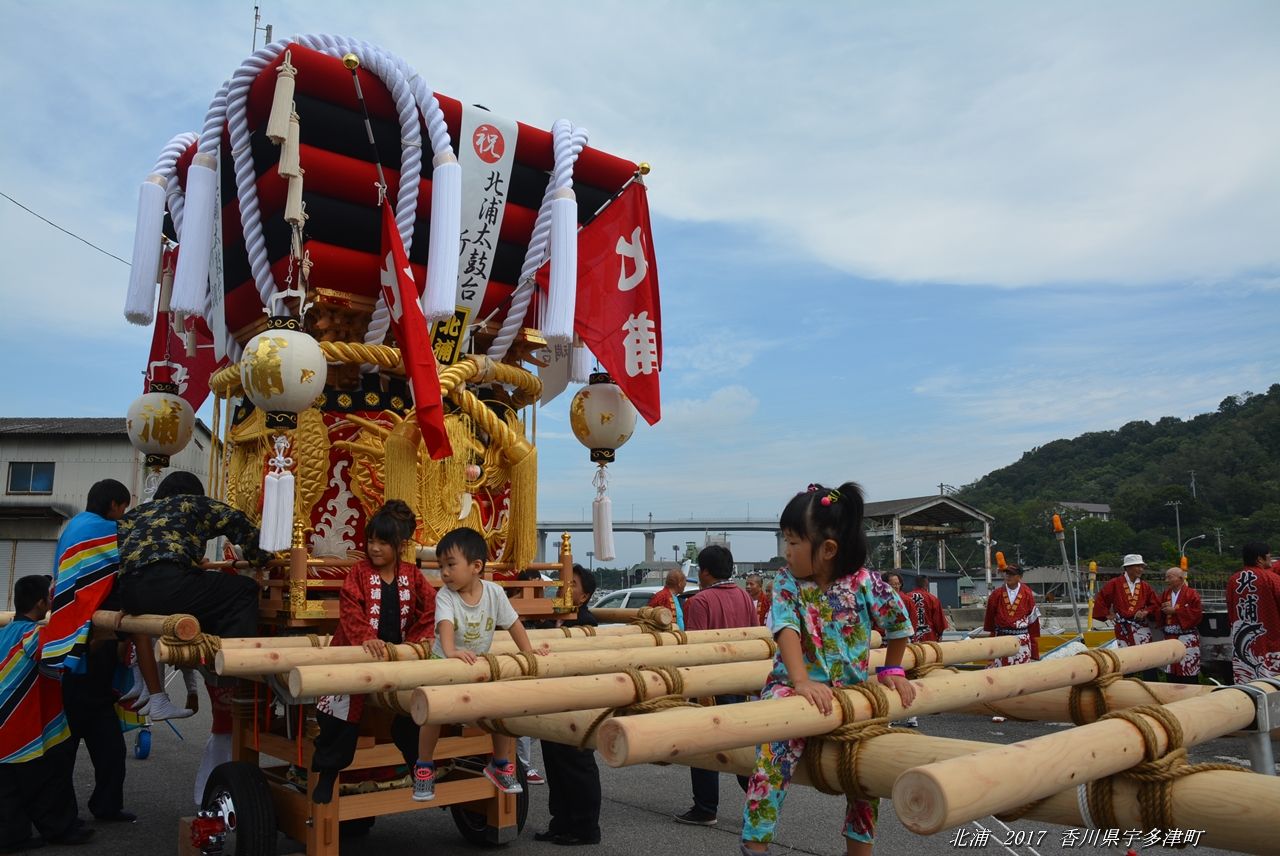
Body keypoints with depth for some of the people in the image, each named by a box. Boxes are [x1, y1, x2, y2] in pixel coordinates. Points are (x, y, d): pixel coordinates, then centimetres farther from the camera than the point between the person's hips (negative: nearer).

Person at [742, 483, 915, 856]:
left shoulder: (864, 582, -7)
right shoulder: (787, 583, -7)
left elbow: (898, 625, 8)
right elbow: (787, 629, -22)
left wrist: (892, 672, 11)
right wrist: (801, 682, -36)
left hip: (850, 691, 3)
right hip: (793, 686, -2)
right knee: (781, 736, -28)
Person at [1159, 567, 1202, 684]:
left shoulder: (1191, 594, -6)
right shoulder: (1166, 594, 14)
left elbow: (1197, 613, -16)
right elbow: (1158, 613, 16)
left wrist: (1175, 610, -14)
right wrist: (1164, 609, -6)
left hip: (1187, 639, -6)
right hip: (1170, 637, 6)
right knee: (1172, 673, 10)